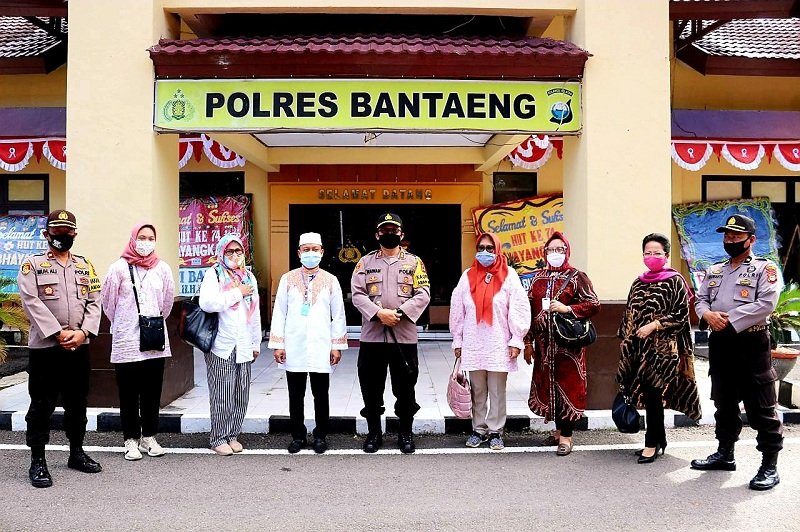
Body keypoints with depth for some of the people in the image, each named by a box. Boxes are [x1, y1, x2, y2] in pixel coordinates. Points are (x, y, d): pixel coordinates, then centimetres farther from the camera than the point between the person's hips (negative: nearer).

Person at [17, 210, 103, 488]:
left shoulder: (85, 266, 11)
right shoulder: (32, 264, 0)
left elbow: (94, 302, 5)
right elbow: (32, 303, -10)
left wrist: (81, 332, -10)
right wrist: (59, 333, -16)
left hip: (79, 346, 4)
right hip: (44, 346, -4)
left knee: (77, 403, 13)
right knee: (41, 405, 1)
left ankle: (76, 452, 27)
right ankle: (37, 461, 11)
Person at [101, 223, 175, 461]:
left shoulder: (162, 268, 5)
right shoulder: (119, 268, -4)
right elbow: (108, 301, 5)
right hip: (126, 342, -3)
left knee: (152, 393, 9)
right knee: (129, 394, 4)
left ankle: (149, 437, 21)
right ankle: (131, 440, 15)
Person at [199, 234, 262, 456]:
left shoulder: (249, 277, 17)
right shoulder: (213, 274, 0)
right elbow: (206, 303, -19)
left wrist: (256, 344, 19)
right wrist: (237, 293, -12)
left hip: (243, 347, 5)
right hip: (221, 346, -5)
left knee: (241, 394, 7)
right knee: (222, 394, -2)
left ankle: (233, 435, 19)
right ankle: (218, 438, 10)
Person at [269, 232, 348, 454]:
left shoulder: (331, 281, 4)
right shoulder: (288, 279, 5)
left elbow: (338, 315, 5)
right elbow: (279, 313, 5)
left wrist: (337, 346, 2)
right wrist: (278, 344, 0)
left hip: (321, 349, 0)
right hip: (294, 349, 1)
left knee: (321, 396, 8)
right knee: (296, 396, 9)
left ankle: (320, 436, 22)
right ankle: (298, 436, 22)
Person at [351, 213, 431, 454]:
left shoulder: (414, 262, 6)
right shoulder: (365, 262, 8)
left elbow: (423, 294, -2)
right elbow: (357, 293, -1)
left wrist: (399, 312, -16)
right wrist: (378, 313, -16)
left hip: (404, 335, -1)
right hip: (372, 335, 1)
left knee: (405, 387, 7)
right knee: (371, 386, 8)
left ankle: (405, 432, 22)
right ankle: (373, 432, 23)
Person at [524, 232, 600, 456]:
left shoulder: (577, 277, -1)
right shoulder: (538, 278, 12)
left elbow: (594, 305, -5)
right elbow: (530, 310, 12)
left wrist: (567, 308, -18)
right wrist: (528, 341, 9)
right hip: (544, 344, 5)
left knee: (567, 386, -2)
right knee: (548, 386, 10)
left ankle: (566, 436, 7)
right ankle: (558, 430, 26)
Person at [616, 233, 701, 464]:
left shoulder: (675, 281, -3)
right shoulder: (639, 283, 14)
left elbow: (681, 315, -9)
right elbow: (629, 315, 18)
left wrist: (653, 325, -16)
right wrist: (625, 340, 13)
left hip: (662, 347, -6)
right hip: (638, 347, 6)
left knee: (652, 392, -6)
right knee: (648, 392, 9)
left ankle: (652, 444, 4)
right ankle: (660, 439, 23)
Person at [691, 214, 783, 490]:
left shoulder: (765, 268, -4)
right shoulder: (714, 271, 16)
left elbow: (765, 304, -16)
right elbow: (700, 299, 12)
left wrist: (729, 320, -19)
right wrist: (708, 315, -10)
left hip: (751, 343, -6)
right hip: (719, 343, 6)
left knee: (761, 409, -2)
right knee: (724, 403, 16)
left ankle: (770, 466, 6)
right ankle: (725, 454, 28)